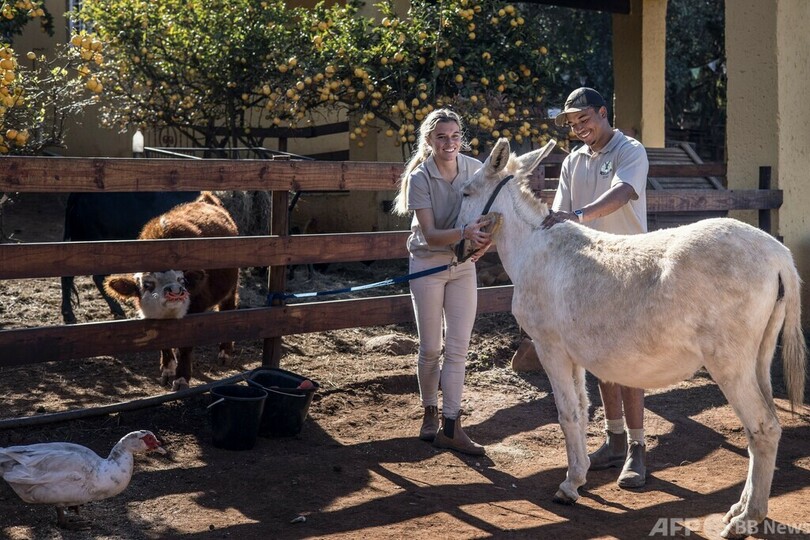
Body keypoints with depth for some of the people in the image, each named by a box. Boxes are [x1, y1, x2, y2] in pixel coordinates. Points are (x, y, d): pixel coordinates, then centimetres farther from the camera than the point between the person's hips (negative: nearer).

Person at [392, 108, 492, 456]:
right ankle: (430, 414, 26)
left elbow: (485, 216, 3)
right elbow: (430, 234, -21)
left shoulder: (475, 169, -6)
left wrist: (484, 238, -20)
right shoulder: (420, 178, -16)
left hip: (463, 265, 3)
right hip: (428, 265, -3)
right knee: (430, 348, 5)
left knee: (458, 349, 0)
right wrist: (464, 233, -40)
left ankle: (450, 427, 3)